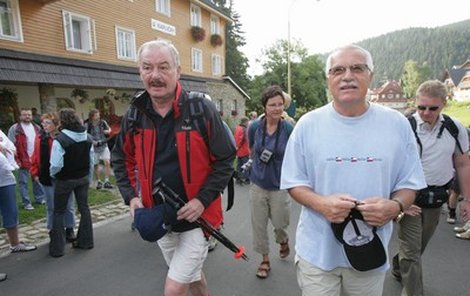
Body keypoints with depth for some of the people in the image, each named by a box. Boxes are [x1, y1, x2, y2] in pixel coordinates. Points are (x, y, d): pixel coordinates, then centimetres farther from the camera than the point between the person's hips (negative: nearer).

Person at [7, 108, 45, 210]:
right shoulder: (15, 128, -7)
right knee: (23, 182, 3)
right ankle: (26, 203, 12)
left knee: (37, 179, 15)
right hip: (23, 161, -5)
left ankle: (40, 198, 28)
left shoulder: (37, 128, 10)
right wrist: (16, 160, -13)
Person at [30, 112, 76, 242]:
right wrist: (35, 173, 2)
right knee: (51, 207, 12)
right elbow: (35, 157, 5)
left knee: (68, 206, 11)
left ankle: (69, 229, 27)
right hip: (47, 178, 2)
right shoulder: (40, 138, 0)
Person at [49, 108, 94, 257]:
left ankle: (57, 248, 16)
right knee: (84, 208, 15)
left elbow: (56, 165, -20)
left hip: (64, 180, -5)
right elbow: (92, 160, 2)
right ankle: (85, 241, 24)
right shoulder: (87, 138, -2)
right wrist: (87, 177, 12)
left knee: (59, 213, 9)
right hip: (83, 178, 5)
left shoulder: (60, 140, -20)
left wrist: (52, 174, 1)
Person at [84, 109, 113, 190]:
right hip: (94, 147, -1)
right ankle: (98, 182, 27)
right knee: (96, 165, 10)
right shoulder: (87, 125, -12)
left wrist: (108, 131, -12)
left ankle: (106, 181, -4)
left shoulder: (102, 122, -7)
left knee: (107, 162, -12)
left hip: (104, 146, 1)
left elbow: (109, 129, 11)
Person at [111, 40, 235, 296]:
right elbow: (121, 159, 11)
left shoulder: (201, 109, -15)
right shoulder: (134, 115, -2)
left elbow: (225, 159, -11)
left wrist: (203, 200, -20)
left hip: (197, 217, -5)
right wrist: (131, 197, -1)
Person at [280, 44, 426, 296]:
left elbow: (409, 183, 3)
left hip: (371, 251, 2)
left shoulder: (397, 124, -3)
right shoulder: (308, 124, -7)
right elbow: (294, 182, -3)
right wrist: (321, 204, -21)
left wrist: (395, 206, -18)